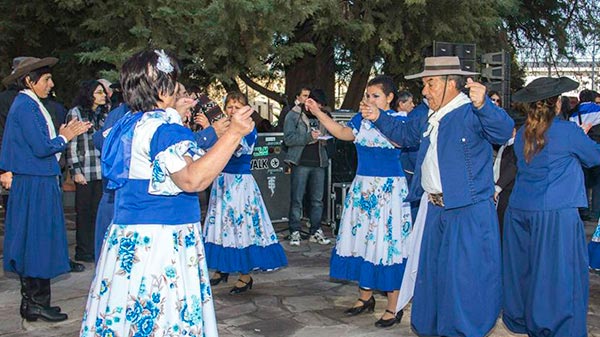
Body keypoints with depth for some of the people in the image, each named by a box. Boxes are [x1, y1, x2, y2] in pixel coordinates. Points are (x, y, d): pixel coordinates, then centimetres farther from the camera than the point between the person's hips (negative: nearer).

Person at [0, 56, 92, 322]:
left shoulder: (28, 105, 14)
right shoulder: (25, 106, -15)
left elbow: (37, 144, 12)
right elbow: (41, 148, -19)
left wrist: (61, 136, 6)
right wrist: (64, 138, -5)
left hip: (36, 183, 10)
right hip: (35, 185, -10)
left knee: (33, 242, 14)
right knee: (38, 240, -3)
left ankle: (31, 301, 23)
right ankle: (37, 303, 6)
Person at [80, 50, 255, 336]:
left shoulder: (128, 123, 13)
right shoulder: (165, 127, -16)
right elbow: (193, 179, -28)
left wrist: (175, 115, 30)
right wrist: (234, 132, -27)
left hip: (126, 235, 9)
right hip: (161, 239, -9)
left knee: (126, 312, 13)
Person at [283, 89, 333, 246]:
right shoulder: (293, 115, 0)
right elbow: (288, 139, -11)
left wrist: (323, 139, 2)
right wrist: (309, 137, -20)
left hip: (319, 163, 5)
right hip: (301, 163, -5)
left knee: (317, 200, 7)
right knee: (297, 199, -2)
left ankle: (316, 231, 15)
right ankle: (295, 232, 5)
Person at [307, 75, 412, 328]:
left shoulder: (399, 119, -3)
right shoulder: (362, 118, 11)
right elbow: (343, 133, 1)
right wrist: (318, 113, -6)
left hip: (389, 188, -6)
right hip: (363, 186, 6)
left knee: (387, 240, -5)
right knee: (362, 236, 10)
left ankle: (393, 307, 4)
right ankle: (365, 297, 25)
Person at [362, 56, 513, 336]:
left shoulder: (472, 113, -13)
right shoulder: (430, 119, 14)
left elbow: (503, 132, -29)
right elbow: (405, 134, 32)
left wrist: (483, 104, -46)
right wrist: (379, 118, 21)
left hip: (468, 211, -9)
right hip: (433, 209, 9)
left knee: (465, 277, -1)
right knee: (431, 274, 19)